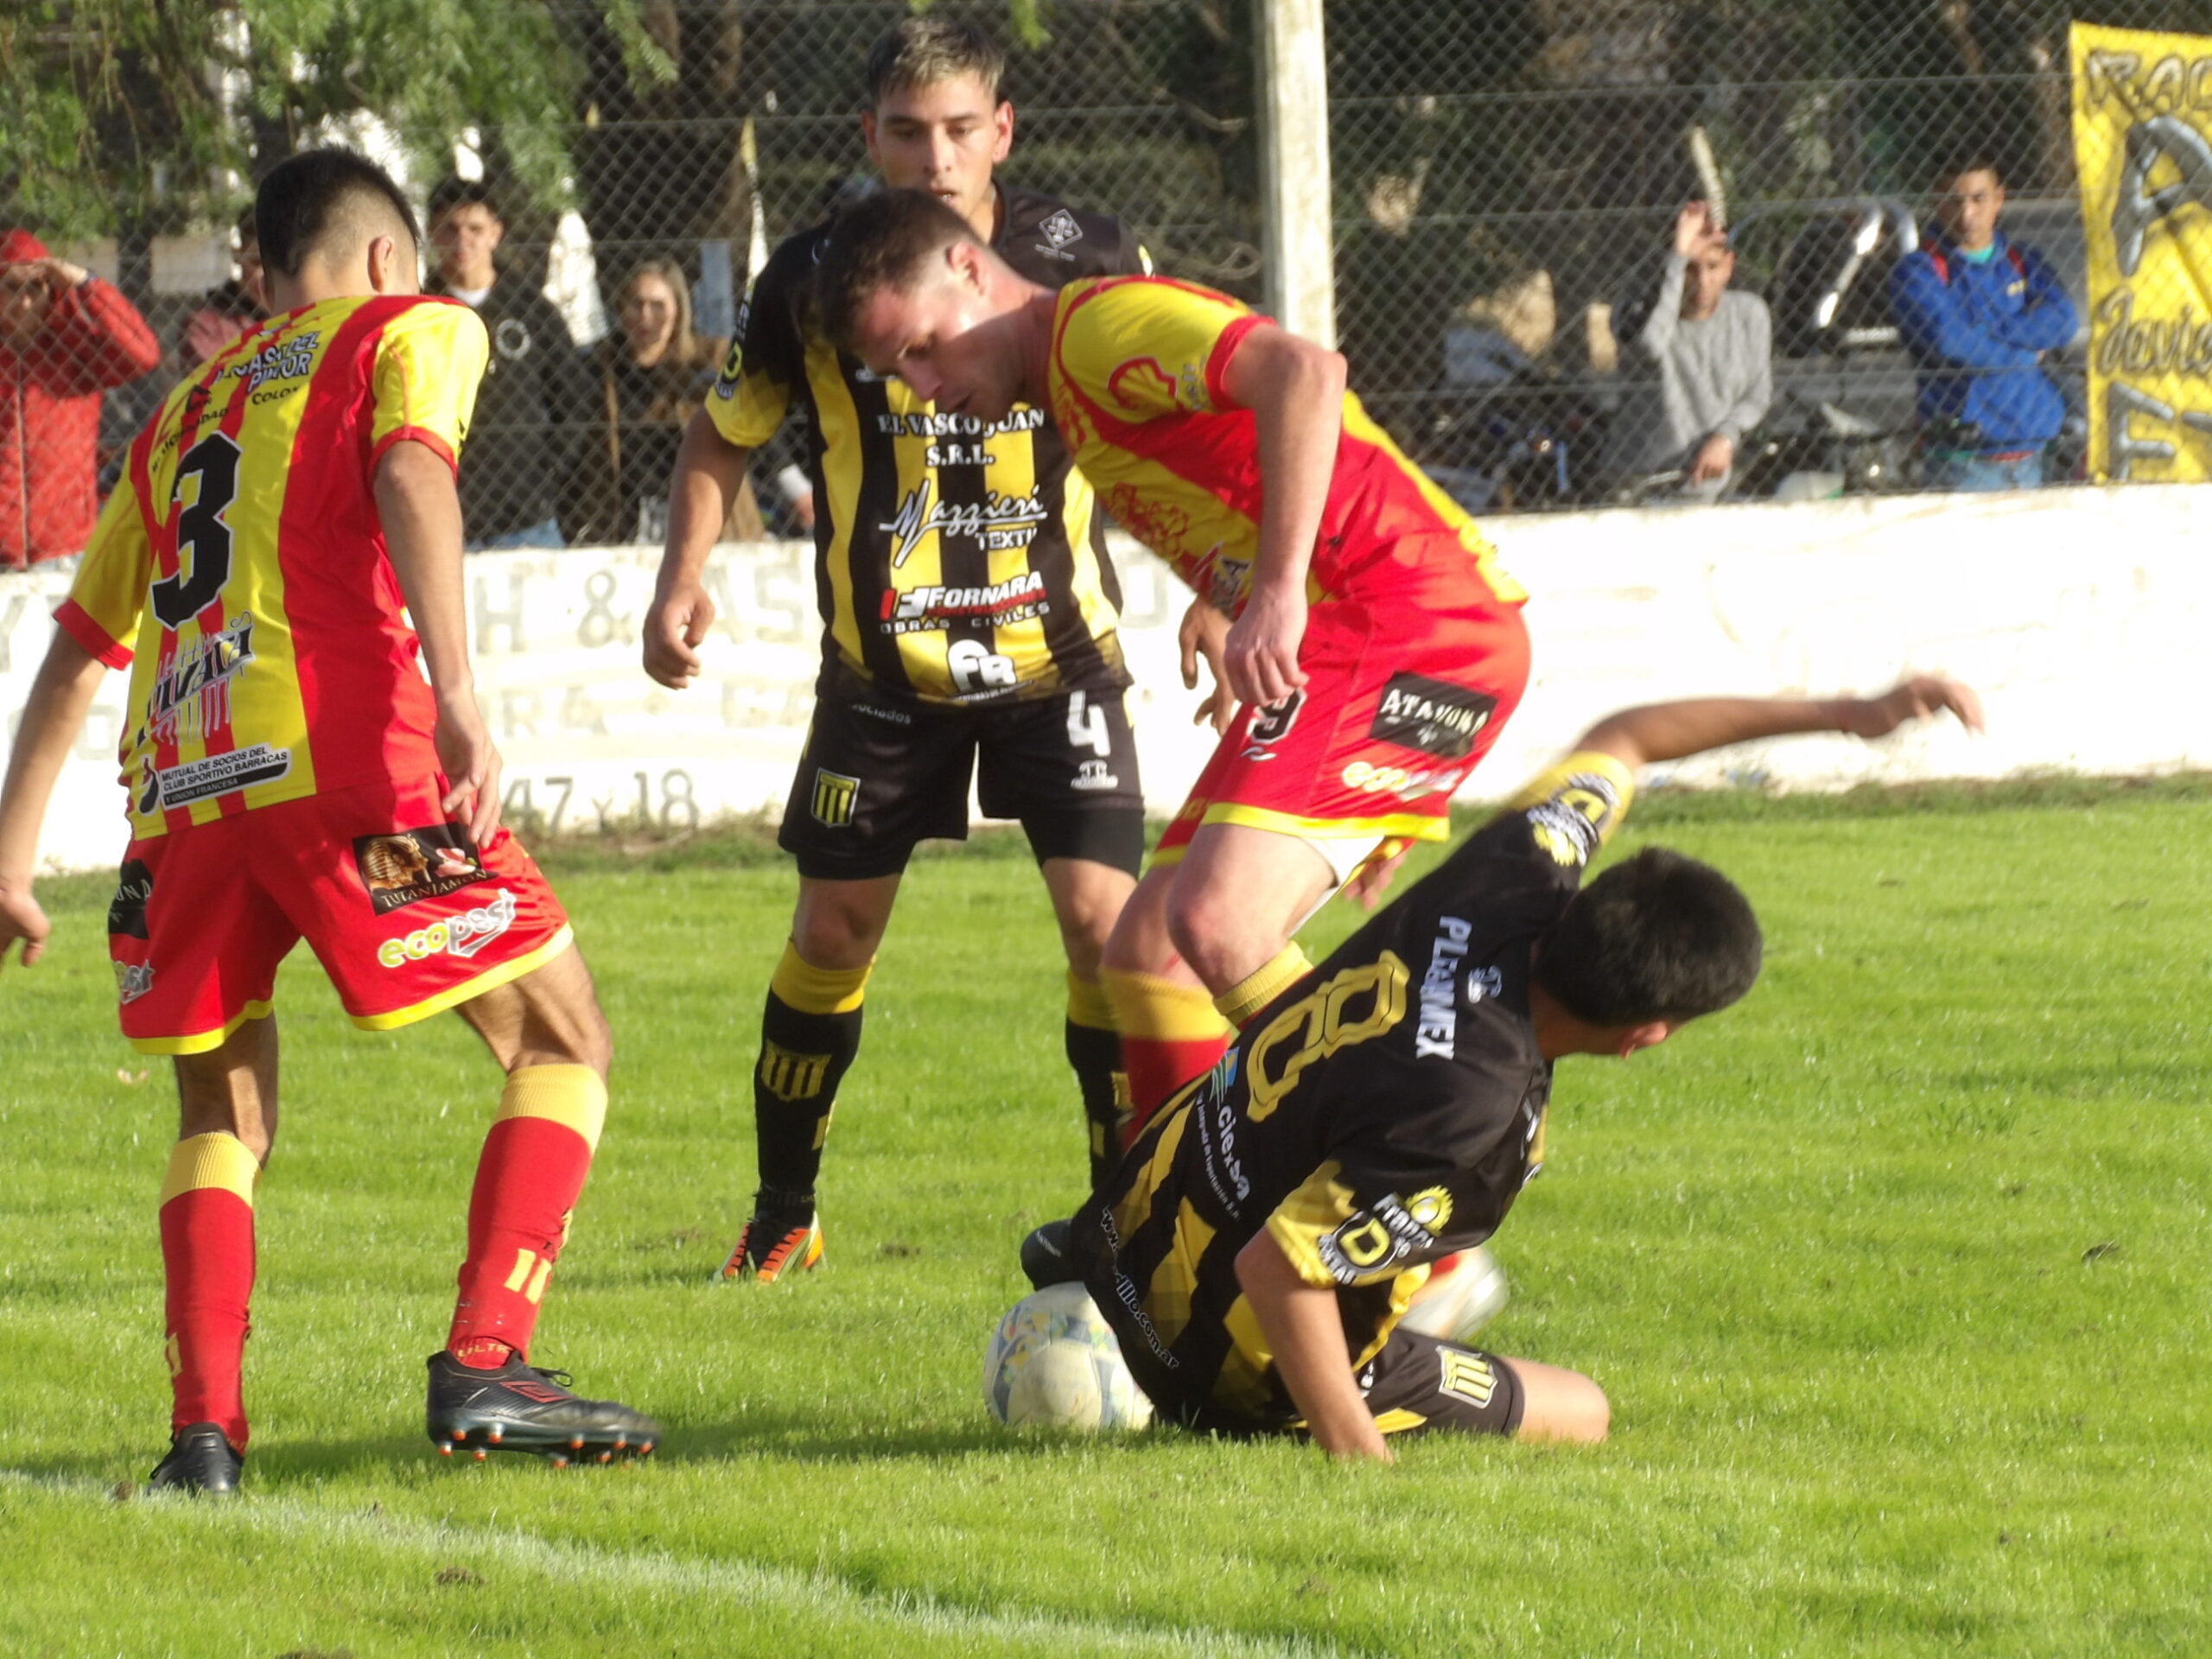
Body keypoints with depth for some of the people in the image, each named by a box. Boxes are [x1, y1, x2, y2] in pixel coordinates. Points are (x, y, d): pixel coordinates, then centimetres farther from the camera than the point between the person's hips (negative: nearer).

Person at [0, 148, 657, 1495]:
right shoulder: (412, 329, 14)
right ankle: (484, 1364, -8)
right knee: (564, 1043, 6)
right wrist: (457, 699, -20)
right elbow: (411, 478, -8)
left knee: (224, 1115, 19)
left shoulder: (187, 410, 30)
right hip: (339, 753, -5)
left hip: (182, 786, 5)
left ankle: (205, 1426, 1)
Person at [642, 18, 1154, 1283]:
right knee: (833, 936, 5)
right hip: (884, 667, 1)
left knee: (1104, 919, -12)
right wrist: (686, 575, -9)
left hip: (1057, 656, -1)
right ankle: (783, 1215, 24)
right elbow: (725, 436, 6)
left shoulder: (1089, 263, -11)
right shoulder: (812, 282, -10)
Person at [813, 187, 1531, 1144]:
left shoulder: (1100, 322, -9)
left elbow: (1302, 376, -26)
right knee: (1146, 958, 10)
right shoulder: (1064, 395, 22)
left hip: (1416, 626, -11)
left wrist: (1276, 592, -29)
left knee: (1215, 925, -24)